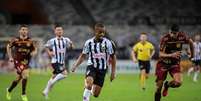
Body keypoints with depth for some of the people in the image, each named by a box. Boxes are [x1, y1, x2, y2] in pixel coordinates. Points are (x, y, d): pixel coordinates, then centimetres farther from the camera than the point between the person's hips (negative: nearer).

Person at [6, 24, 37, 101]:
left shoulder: (30, 41, -2)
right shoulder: (15, 40, -6)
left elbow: (35, 49, 9)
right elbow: (8, 47, 10)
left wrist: (33, 53, -15)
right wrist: (10, 57, 3)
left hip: (26, 61, 4)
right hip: (18, 61, -4)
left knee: (18, 78, 15)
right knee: (25, 75, -23)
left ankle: (9, 90, 42)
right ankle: (23, 94, -10)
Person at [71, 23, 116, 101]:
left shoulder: (107, 43, -7)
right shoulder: (89, 42, -4)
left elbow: (113, 57, 2)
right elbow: (83, 55, 7)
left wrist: (113, 72, 0)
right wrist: (75, 65, -6)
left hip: (102, 69, 0)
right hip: (92, 66, 0)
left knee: (96, 94, 2)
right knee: (89, 82, -33)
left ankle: (92, 90, 39)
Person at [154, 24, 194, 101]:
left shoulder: (182, 36, -14)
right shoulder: (165, 39, -22)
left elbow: (190, 42, 8)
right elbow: (161, 54, -24)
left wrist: (192, 54, 18)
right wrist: (171, 55, -41)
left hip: (175, 63, 2)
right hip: (163, 63, -2)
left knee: (178, 82, -21)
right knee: (159, 87, -3)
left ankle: (167, 85, 13)